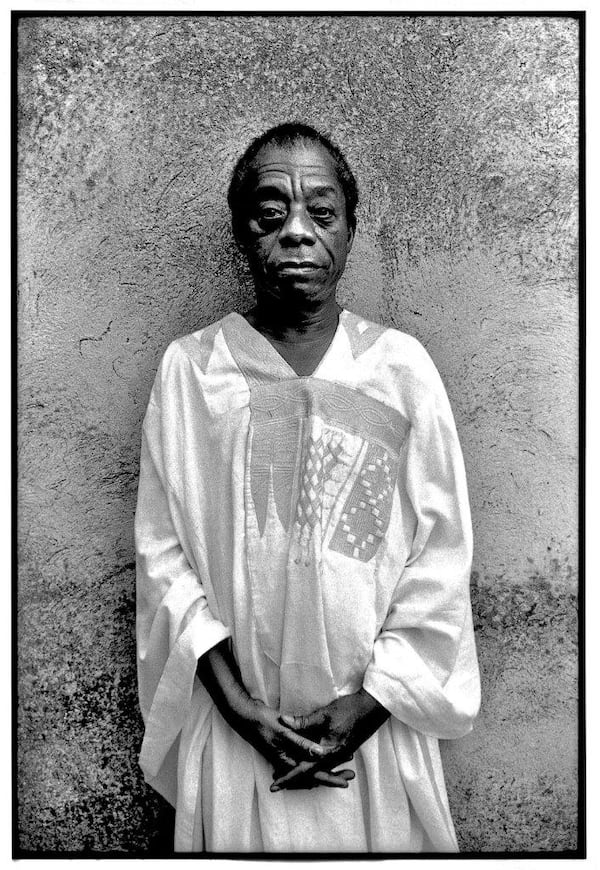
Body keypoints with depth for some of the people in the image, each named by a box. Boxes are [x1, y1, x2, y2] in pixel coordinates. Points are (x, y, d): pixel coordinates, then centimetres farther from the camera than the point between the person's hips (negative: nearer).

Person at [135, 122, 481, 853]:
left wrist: (370, 700, -10)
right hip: (234, 721, 0)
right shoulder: (188, 368, -6)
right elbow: (161, 548, -4)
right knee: (240, 841, 18)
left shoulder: (402, 367, -6)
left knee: (381, 841, 18)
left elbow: (441, 552, -5)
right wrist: (231, 698, -11)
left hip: (374, 719, 1)